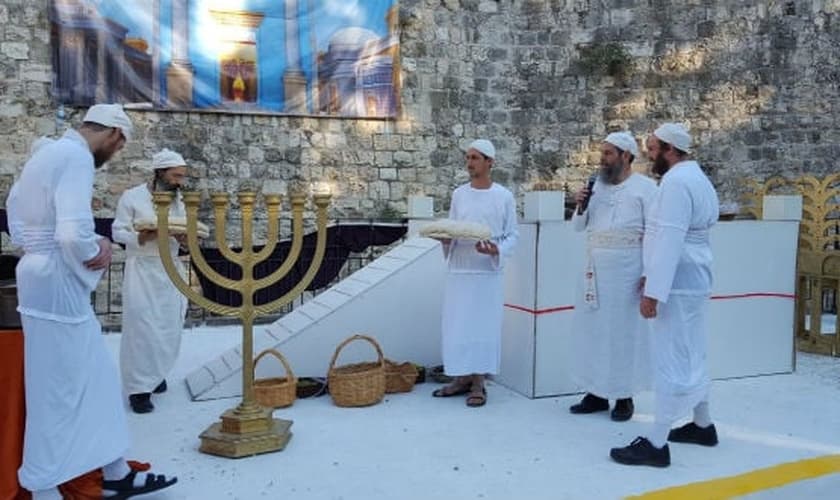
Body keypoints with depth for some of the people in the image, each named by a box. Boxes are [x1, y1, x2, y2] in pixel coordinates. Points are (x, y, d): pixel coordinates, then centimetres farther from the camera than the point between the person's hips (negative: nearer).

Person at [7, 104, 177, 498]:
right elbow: (74, 232, -29)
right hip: (58, 286, -10)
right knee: (57, 390, 2)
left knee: (97, 378, 15)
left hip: (48, 281, 10)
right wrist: (94, 252, -8)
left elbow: (17, 217, 18)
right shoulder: (76, 157, -17)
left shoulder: (48, 153, 14)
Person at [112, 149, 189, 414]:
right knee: (142, 328, -7)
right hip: (142, 270, -5)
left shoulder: (177, 201, 12)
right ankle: (139, 388, 0)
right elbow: (118, 232, -7)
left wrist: (183, 238, -12)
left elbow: (183, 236, 12)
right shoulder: (132, 197, -5)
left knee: (169, 328, 8)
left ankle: (154, 373, 28)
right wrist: (145, 236, -23)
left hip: (170, 270, 6)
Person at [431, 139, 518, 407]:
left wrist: (496, 250, -19)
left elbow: (512, 235, -1)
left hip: (488, 271, -4)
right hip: (459, 270, 4)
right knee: (456, 325, 6)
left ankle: (478, 384, 10)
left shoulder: (504, 196, -1)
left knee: (483, 326, 0)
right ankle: (462, 378, 20)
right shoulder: (459, 194, 9)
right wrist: (445, 238, -8)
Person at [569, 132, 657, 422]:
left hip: (626, 272, -6)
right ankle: (596, 393, 19)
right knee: (592, 329, 8)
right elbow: (578, 227, 17)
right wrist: (580, 206, -3)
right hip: (594, 270, 6)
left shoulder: (645, 187, -4)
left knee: (624, 332, 2)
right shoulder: (597, 185, 13)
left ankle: (625, 397, 13)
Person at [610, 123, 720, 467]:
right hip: (693, 281, 11)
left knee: (670, 361, -7)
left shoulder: (676, 181, -17)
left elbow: (669, 241, -24)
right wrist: (653, 276, 20)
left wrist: (653, 292, -24)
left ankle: (655, 444, -1)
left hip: (677, 285, -11)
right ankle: (703, 425, 33)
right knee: (690, 357, 19)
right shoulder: (697, 179, 16)